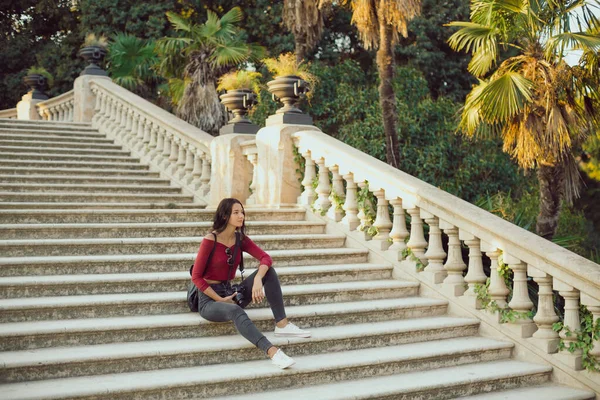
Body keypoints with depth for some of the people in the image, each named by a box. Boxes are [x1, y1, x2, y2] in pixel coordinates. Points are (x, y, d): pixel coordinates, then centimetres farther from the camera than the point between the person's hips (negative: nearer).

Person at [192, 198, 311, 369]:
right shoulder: (210, 240, -14)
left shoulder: (241, 239, 2)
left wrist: (257, 280, -31)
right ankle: (272, 351, -54)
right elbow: (196, 277, -14)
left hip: (231, 293, 6)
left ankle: (282, 324, -19)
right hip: (210, 299, -6)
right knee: (235, 310, -41)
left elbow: (265, 258, -11)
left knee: (268, 270, -13)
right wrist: (220, 300, -18)